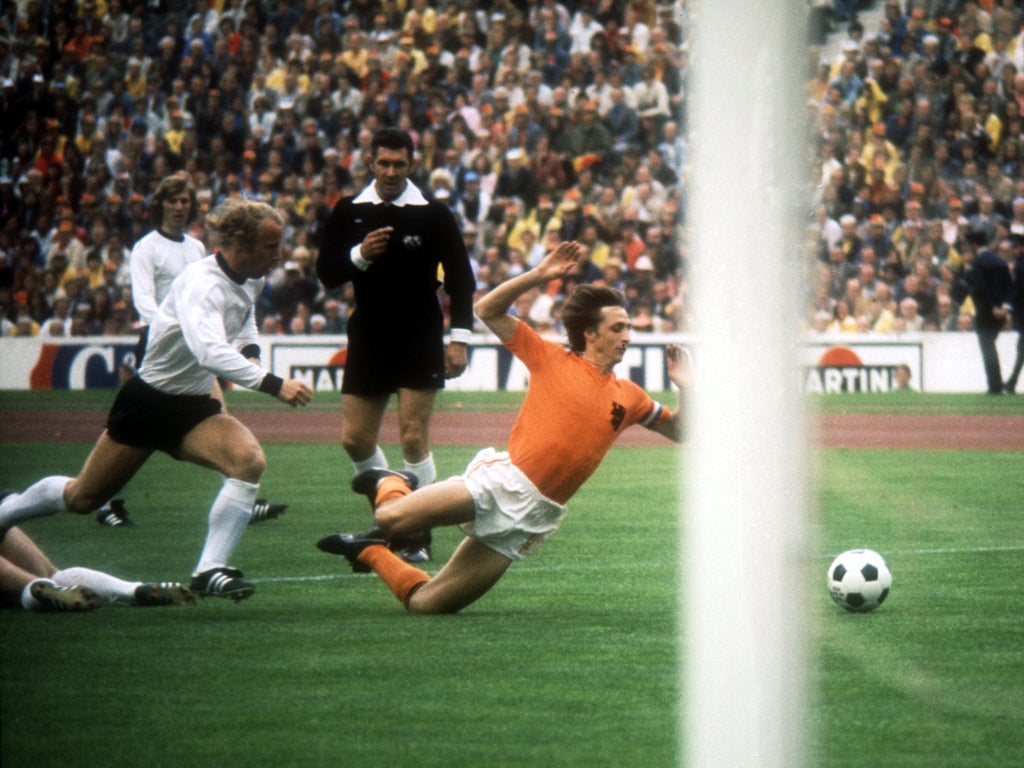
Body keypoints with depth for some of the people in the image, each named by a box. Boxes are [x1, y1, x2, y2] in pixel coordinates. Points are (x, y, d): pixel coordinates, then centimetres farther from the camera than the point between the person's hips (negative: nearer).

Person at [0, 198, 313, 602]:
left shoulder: (251, 279, -3)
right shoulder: (202, 284, -29)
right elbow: (208, 350, -48)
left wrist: (250, 349, 5)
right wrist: (271, 383, -56)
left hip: (193, 406, 6)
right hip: (147, 401, -6)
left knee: (249, 460, -24)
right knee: (82, 498, 9)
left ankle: (209, 571, -22)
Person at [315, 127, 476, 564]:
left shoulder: (434, 215, -3)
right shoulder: (348, 213, 4)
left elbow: (460, 278, -1)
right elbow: (326, 274, 3)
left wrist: (459, 338, -8)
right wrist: (360, 255, -16)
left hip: (420, 342, -3)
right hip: (368, 342, 3)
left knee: (413, 440, -10)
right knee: (354, 440, 2)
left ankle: (418, 535, 1)